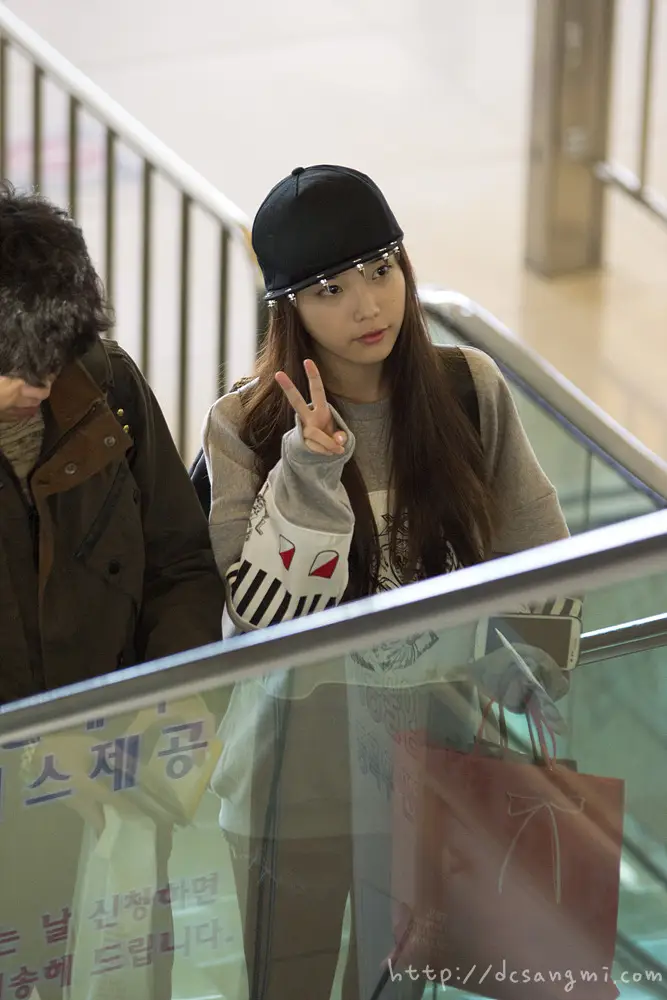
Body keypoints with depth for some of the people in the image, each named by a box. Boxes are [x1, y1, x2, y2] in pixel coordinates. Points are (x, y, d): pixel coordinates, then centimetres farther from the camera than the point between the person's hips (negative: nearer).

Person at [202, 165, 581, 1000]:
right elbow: (263, 614, -18)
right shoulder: (245, 427, -11)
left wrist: (524, 701, 2)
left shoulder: (470, 391, -6)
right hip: (302, 773, -2)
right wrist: (313, 469, -27)